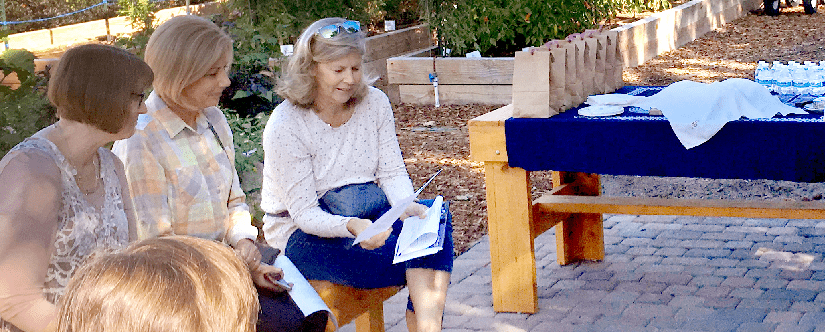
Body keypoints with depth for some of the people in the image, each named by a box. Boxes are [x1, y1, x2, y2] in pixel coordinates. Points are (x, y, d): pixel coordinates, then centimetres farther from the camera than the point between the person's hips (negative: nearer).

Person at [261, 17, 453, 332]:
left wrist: (407, 207, -23)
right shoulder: (285, 127, -17)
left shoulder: (375, 102, -1)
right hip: (305, 234, -5)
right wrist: (352, 227, -38)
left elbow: (392, 172, 0)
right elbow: (305, 214, -18)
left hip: (369, 214, 6)